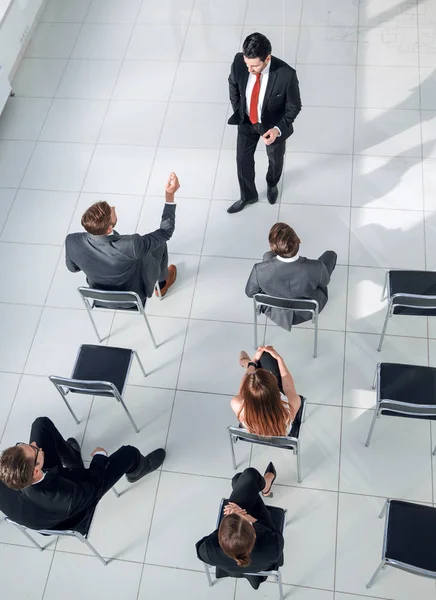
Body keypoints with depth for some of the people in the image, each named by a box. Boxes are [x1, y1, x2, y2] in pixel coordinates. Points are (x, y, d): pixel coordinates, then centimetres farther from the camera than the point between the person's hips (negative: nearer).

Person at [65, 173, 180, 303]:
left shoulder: (72, 242, -32)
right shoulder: (131, 246, -44)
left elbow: (73, 267, -8)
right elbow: (165, 231, -26)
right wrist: (170, 195, -25)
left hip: (101, 295, 3)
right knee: (160, 242, 18)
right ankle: (162, 283, 49)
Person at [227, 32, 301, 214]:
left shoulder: (286, 75, -36)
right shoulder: (239, 61, -26)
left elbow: (294, 106, -20)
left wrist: (278, 129, -32)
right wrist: (237, 110, 4)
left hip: (273, 125, -2)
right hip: (246, 121, 3)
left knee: (275, 159, 24)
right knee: (243, 159, 17)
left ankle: (272, 184, 59)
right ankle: (248, 195, 45)